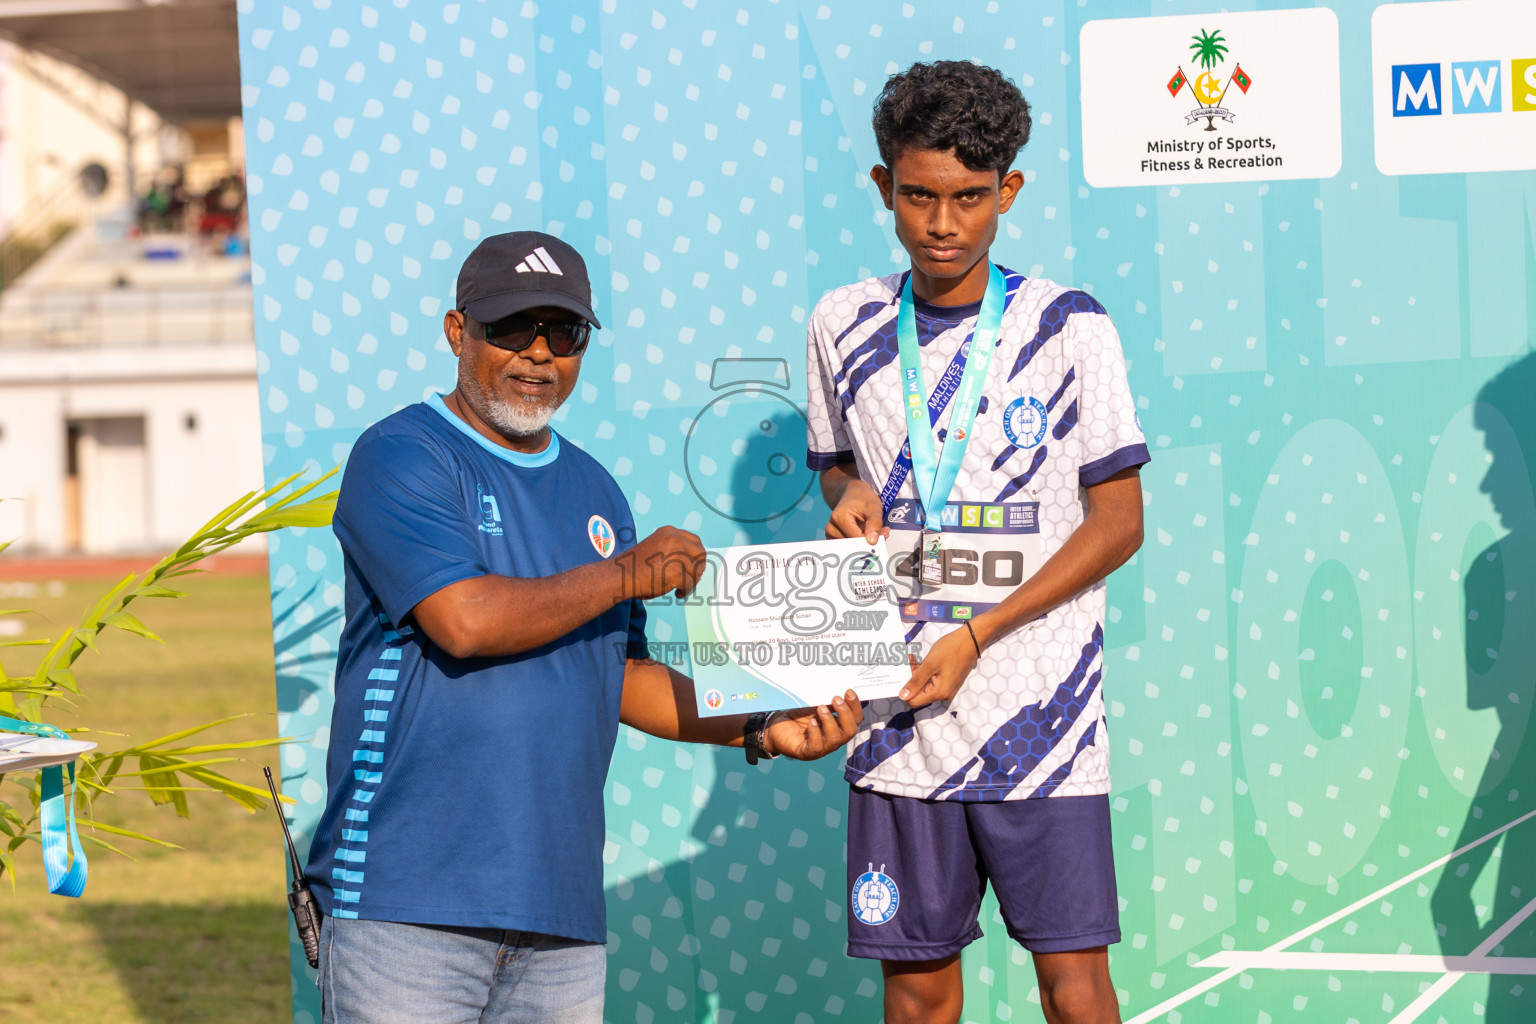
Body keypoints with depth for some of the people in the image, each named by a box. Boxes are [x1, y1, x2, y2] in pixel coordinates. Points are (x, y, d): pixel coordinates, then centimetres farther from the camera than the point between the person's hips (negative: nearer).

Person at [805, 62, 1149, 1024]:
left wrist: (976, 635, -11)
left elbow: (1118, 521, -2)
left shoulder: (1069, 328, -3)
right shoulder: (844, 326, 7)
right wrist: (851, 498, -2)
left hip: (1041, 713, -3)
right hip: (899, 718, 3)